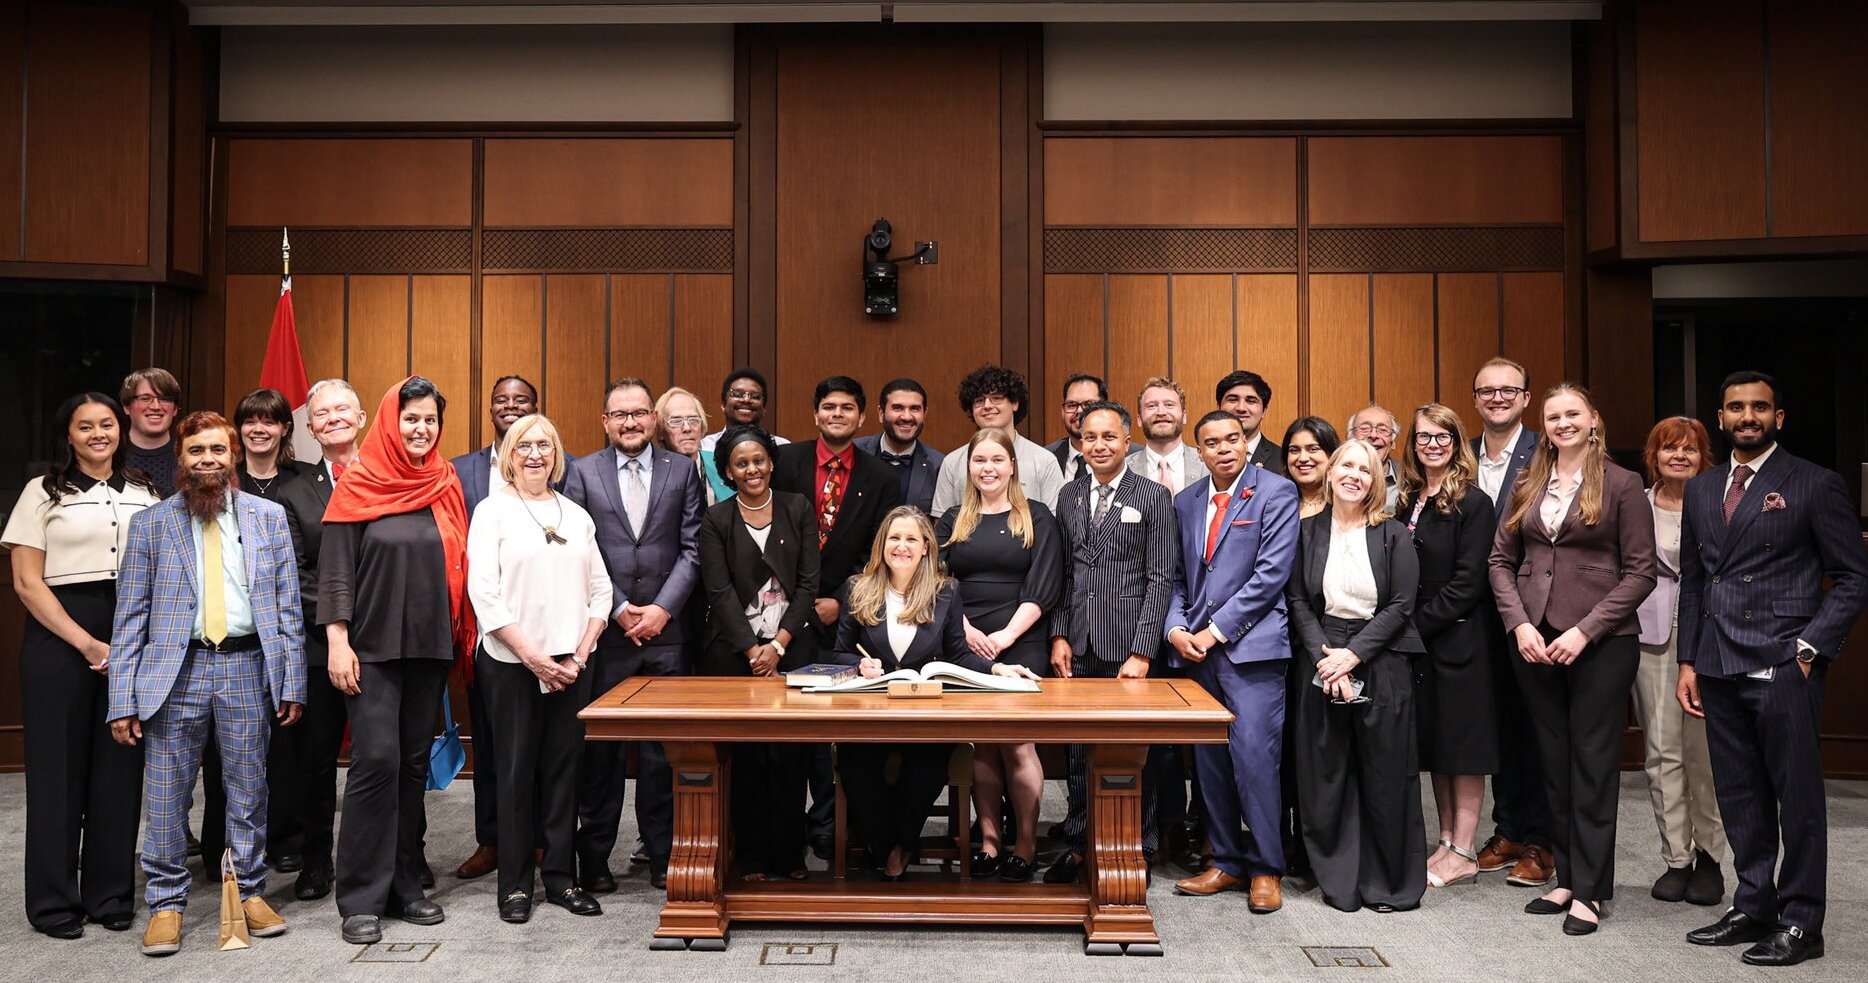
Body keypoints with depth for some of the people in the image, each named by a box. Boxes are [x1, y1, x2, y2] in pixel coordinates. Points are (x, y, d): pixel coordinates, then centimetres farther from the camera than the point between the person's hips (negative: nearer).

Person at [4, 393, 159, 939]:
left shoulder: (145, 494, 12)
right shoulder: (44, 493, 3)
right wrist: (86, 644, -11)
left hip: (133, 638, 3)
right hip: (60, 637, -3)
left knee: (120, 766, 5)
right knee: (59, 766, 2)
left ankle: (111, 895, 16)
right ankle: (53, 900, 15)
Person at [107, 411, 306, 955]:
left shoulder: (269, 517, 7)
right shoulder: (149, 523, 6)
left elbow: (287, 606, 6)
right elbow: (130, 615, 3)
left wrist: (292, 682, 1)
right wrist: (123, 699, -3)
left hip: (247, 666, 1)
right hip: (176, 669, 0)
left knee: (249, 791, 8)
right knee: (167, 795, 3)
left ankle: (250, 892, 21)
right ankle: (166, 904, 17)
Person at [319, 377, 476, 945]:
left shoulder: (446, 486, 8)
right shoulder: (358, 485, -2)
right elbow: (334, 571, -4)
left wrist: (461, 638, 6)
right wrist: (337, 643, -10)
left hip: (431, 645, 4)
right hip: (373, 644, -4)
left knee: (415, 764, 8)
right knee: (376, 760, -9)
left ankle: (404, 886, 18)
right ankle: (362, 899, 2)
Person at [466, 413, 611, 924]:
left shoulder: (577, 515, 12)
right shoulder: (492, 511, 0)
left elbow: (600, 590, 11)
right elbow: (484, 593, -8)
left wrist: (581, 654, -2)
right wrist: (533, 657, -12)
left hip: (570, 665, 4)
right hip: (511, 663, -3)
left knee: (564, 769, 7)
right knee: (516, 771, 3)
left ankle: (561, 876, 17)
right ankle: (515, 884, 14)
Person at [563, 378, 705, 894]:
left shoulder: (682, 471, 8)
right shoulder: (583, 472, 5)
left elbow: (692, 550, 3)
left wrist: (662, 609, -7)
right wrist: (619, 610, -8)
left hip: (667, 630, 1)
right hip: (606, 632, 0)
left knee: (663, 749, 5)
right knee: (600, 749, 4)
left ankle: (663, 856, 15)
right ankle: (594, 856, 16)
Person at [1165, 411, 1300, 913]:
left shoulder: (1276, 492, -2)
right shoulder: (1186, 501, 15)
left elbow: (1271, 573, -10)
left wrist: (1216, 630, -11)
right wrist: (1176, 628, -1)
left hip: (1252, 646, -5)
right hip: (1197, 647, 6)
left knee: (1254, 754, -9)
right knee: (1209, 759, 8)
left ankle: (1266, 869, 6)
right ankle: (1227, 862, 21)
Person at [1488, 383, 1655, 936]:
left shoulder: (1621, 485, -2)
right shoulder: (1528, 487, 10)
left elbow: (1640, 572, -6)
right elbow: (1501, 561, 10)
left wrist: (1585, 630, -13)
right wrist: (1519, 624, -4)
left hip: (1602, 642, -4)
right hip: (1533, 642, 4)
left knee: (1594, 764, 2)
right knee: (1553, 762, 10)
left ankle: (1589, 891, 10)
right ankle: (1566, 877, 21)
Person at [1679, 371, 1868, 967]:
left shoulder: (1815, 486, -1)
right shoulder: (1700, 491, 14)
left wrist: (1810, 648, -11)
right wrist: (1688, 662, 12)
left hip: (1784, 668, -5)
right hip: (1720, 670, 5)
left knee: (1798, 799, 2)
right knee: (1739, 798, 11)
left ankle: (1800, 924, 12)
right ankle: (1753, 908, 23)